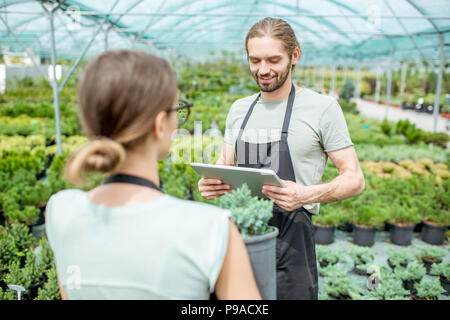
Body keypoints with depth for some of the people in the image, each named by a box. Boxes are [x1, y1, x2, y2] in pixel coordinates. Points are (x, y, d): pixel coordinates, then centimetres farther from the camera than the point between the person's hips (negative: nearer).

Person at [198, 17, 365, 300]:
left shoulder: (322, 107, -6)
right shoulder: (239, 109, 10)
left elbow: (355, 180, -5)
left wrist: (306, 195, -24)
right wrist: (211, 184, -7)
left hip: (290, 239, -4)